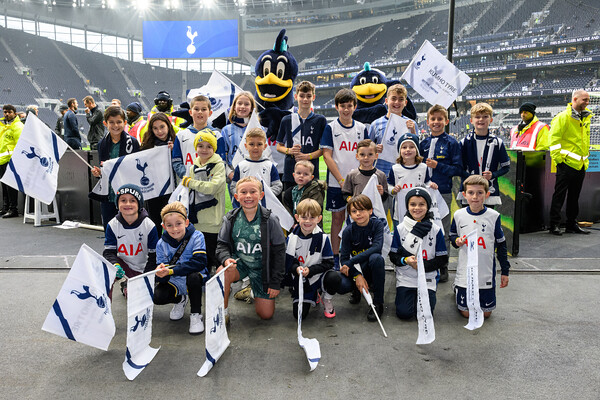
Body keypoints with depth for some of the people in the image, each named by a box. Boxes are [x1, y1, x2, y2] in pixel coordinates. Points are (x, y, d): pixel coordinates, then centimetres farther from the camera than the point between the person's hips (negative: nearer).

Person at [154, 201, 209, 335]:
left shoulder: (196, 237, -15)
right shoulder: (162, 244, -4)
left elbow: (199, 263, -29)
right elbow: (162, 278, -5)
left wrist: (171, 271, -33)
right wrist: (160, 272, -32)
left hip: (195, 279, -3)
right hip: (174, 284, 3)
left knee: (193, 276, -36)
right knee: (157, 297, -22)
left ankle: (196, 314, -13)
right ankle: (180, 299, 14)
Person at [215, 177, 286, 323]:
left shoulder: (270, 220, -13)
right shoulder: (231, 218, -6)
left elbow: (279, 251, -8)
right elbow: (222, 244, 1)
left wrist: (276, 283, -7)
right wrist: (226, 259, -23)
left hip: (261, 267, -1)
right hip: (238, 262, 1)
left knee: (266, 314, -1)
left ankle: (253, 290, 31)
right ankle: (223, 312, -9)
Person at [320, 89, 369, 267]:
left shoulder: (361, 128, 9)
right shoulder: (330, 128, 0)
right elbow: (327, 156, -6)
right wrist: (342, 180, -11)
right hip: (336, 182, -2)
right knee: (337, 218, 4)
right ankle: (336, 256, 15)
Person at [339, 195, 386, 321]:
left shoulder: (377, 224, -11)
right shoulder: (348, 231, -9)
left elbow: (377, 247, -27)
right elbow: (344, 257, -11)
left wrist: (350, 262, -30)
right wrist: (357, 276, -29)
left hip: (371, 268, -1)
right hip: (355, 268, 1)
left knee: (376, 257, -36)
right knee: (341, 285, -30)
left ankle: (378, 302, -21)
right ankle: (357, 289, 10)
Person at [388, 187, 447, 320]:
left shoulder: (435, 230, -3)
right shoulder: (400, 229, -1)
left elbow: (443, 259, 0)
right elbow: (393, 256, 3)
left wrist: (424, 265, -15)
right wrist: (405, 260, -17)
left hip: (427, 279, 0)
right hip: (405, 278, 0)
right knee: (404, 313, -12)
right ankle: (409, 295, 19)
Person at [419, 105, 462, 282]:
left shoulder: (451, 143, -3)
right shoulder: (424, 143, 9)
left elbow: (458, 169, -7)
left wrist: (438, 166, -16)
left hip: (443, 192, -4)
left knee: (443, 232, 5)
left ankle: (442, 267, 17)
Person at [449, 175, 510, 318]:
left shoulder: (494, 216, -7)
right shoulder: (459, 215, -4)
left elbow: (501, 244, 2)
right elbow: (452, 235, 12)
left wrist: (505, 271, 4)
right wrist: (456, 241, -13)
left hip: (487, 274, 0)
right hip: (465, 273, 0)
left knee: (486, 313, 11)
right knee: (466, 313, 9)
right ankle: (457, 287, 36)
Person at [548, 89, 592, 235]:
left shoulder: (586, 117, 15)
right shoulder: (563, 117, -9)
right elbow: (554, 139, -14)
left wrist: (586, 158, 20)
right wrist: (558, 158, -17)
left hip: (580, 164, 8)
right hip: (566, 163, -7)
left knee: (574, 196, 13)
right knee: (559, 195, -3)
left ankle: (572, 224, 20)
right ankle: (554, 225, 2)